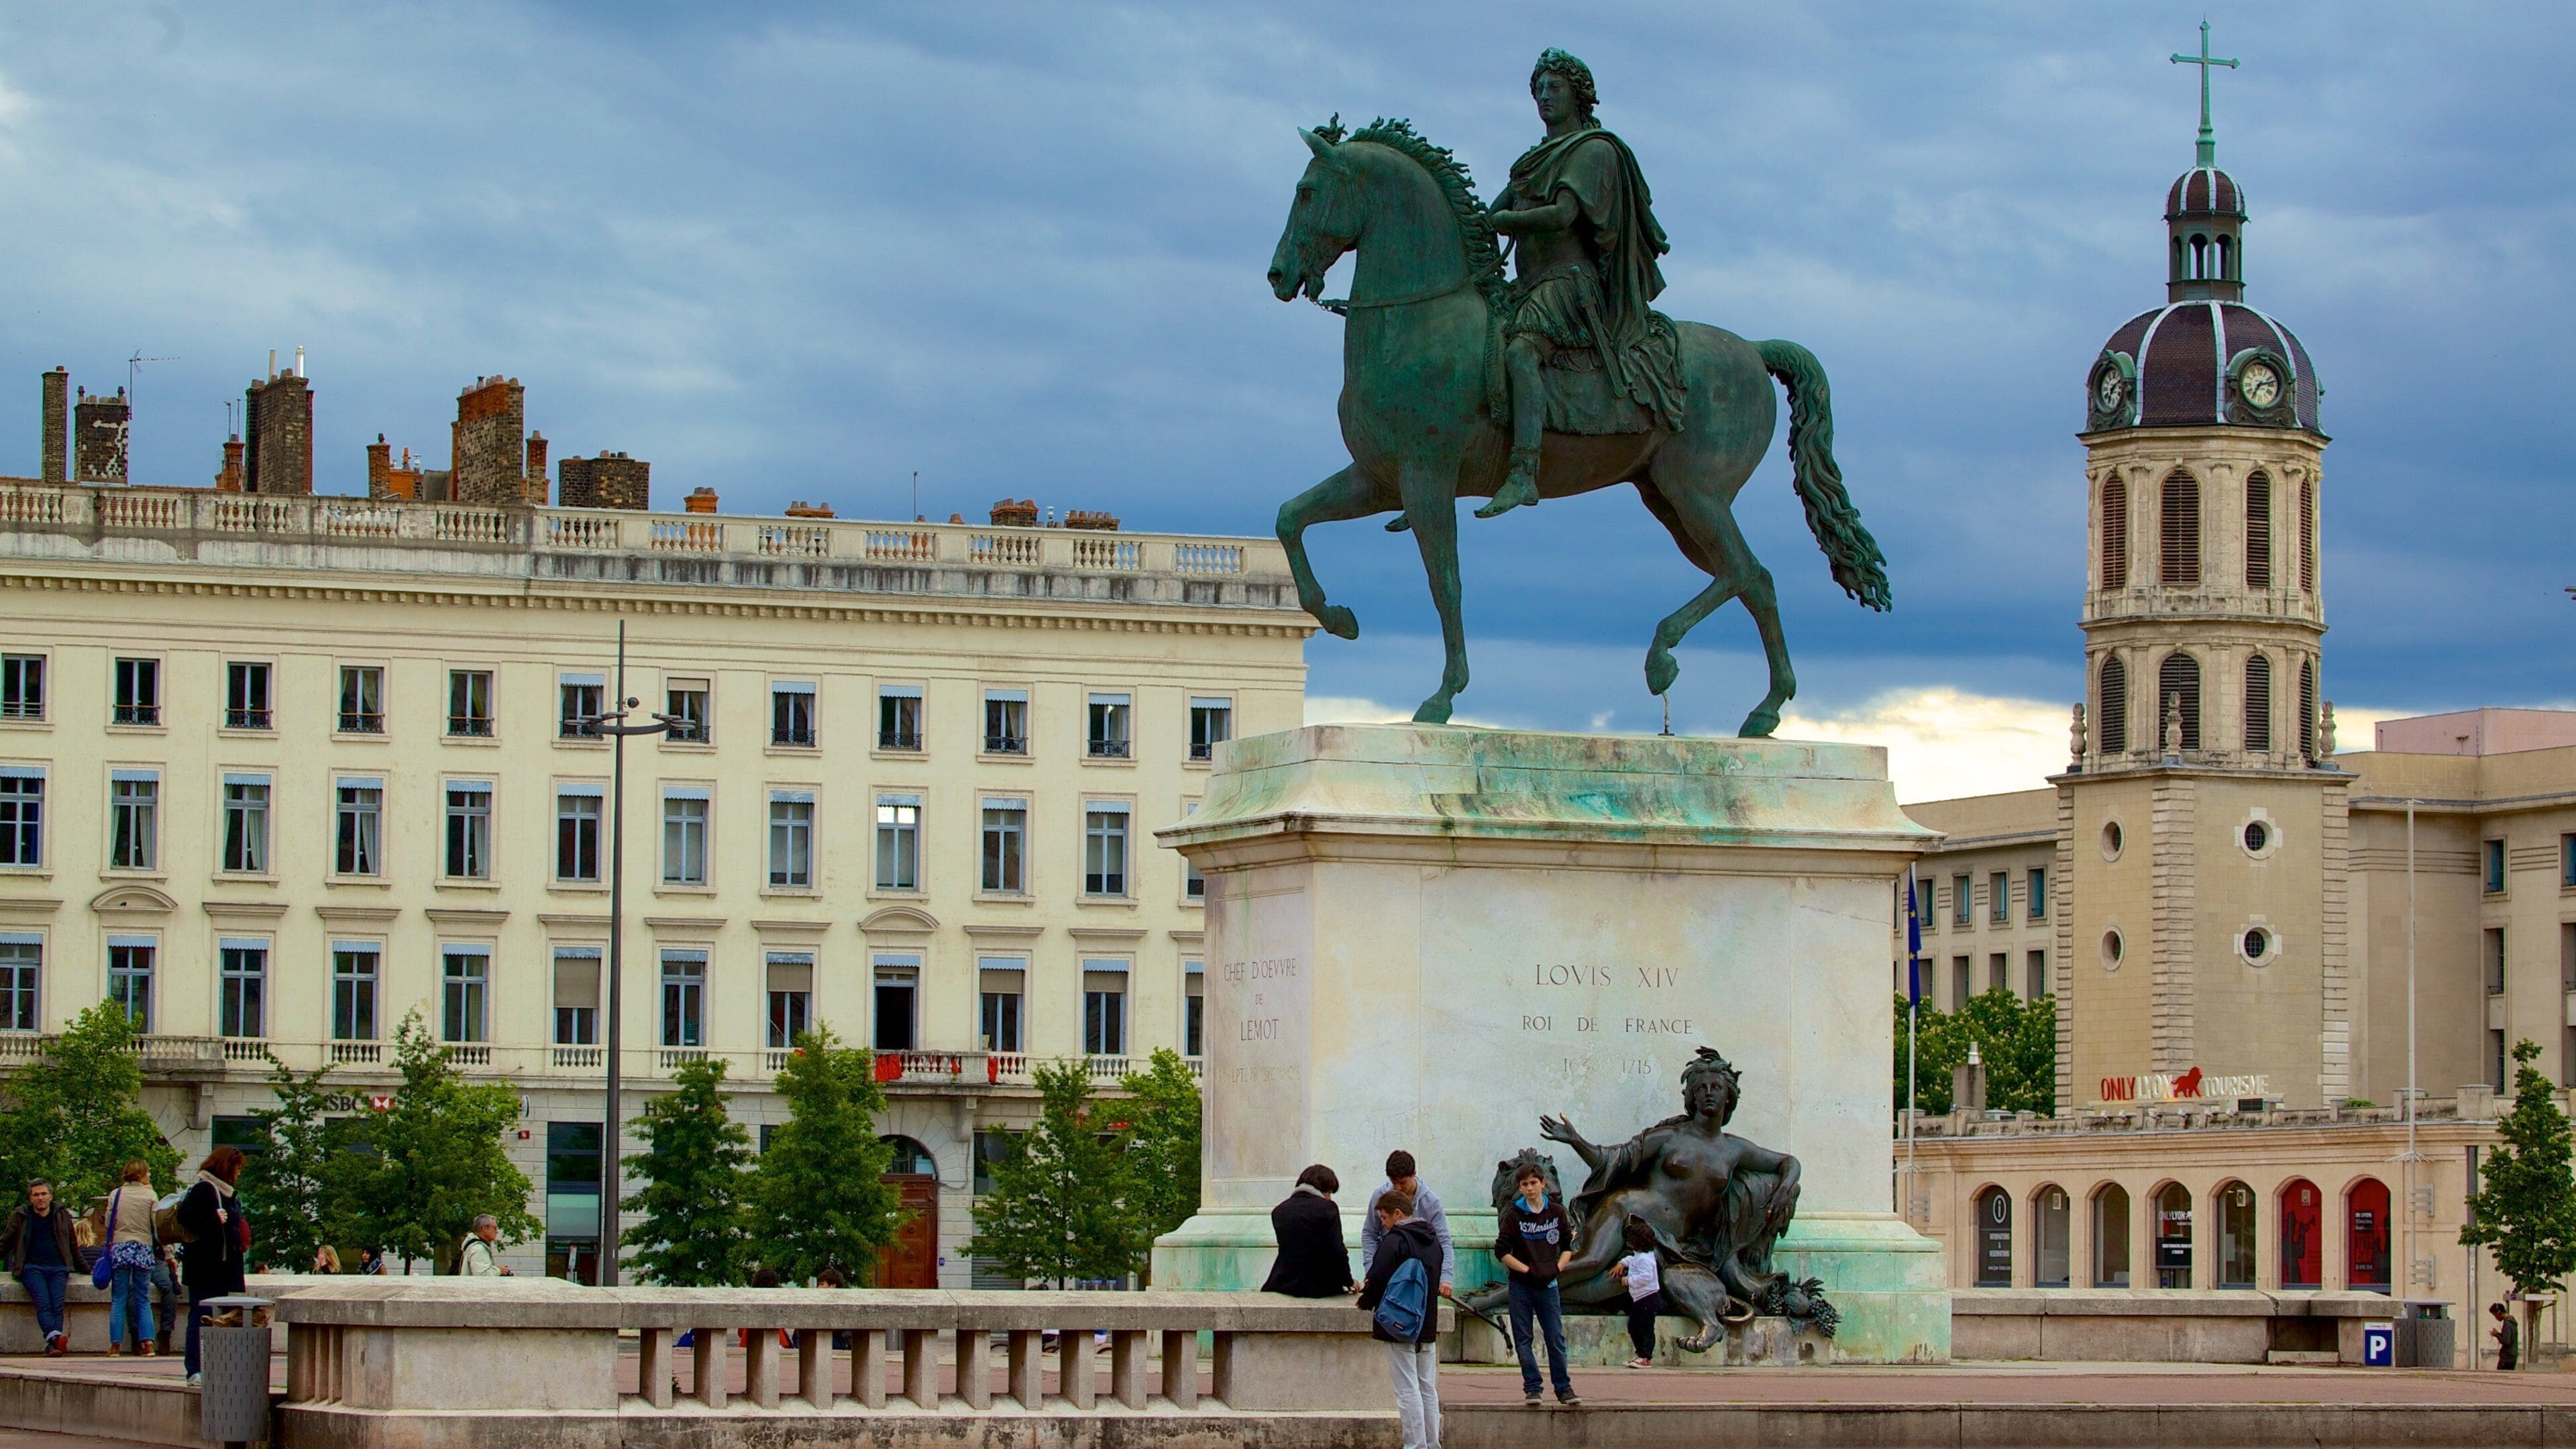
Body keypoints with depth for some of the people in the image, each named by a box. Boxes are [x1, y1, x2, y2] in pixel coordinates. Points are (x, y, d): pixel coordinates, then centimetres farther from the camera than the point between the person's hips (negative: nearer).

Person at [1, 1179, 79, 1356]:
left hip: (57, 1268, 2)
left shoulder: (62, 1215, 17)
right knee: (43, 1303, -27)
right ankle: (55, 1336, -48)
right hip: (32, 1267, -2)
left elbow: (73, 1245, 26)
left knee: (57, 1305, -22)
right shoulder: (21, 1215, 13)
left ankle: (52, 1346, -34)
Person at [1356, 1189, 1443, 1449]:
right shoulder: (1432, 1240, 12)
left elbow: (1378, 1280, -17)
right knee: (1428, 1389, 12)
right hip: (1428, 1325, 7)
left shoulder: (1394, 1241, -13)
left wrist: (1365, 1300, 4)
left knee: (1408, 1389, -5)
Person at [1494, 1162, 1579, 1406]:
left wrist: (1557, 1268, -5)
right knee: (1523, 1340, 1)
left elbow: (1567, 1247, 11)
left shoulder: (1557, 1212, 3)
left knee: (1556, 1338, -1)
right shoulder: (1513, 1214, -2)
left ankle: (1563, 1387, 6)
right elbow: (1501, 1251, -4)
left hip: (1548, 1285, 1)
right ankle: (1532, 1388, 6)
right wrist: (1528, 1270, -10)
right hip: (1521, 1285, -1)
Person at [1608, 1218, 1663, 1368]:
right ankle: (1641, 1354, 21)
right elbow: (1632, 1259, 37)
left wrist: (1628, 1280, -20)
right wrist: (1622, 1263, 19)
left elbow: (1646, 1277, -30)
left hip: (1648, 1298, -11)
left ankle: (1646, 1357, -5)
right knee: (1633, 1327, 15)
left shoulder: (1644, 1259, -20)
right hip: (1639, 1300, 11)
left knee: (1646, 1328, -7)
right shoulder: (1638, 1255, 13)